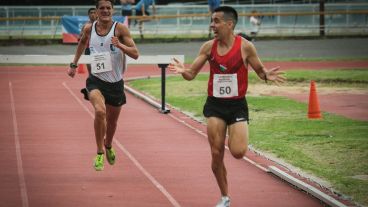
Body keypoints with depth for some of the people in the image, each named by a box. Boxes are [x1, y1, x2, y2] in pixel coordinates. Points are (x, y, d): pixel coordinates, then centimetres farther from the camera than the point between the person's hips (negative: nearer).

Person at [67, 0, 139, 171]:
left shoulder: (120, 28, -9)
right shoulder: (89, 29, -1)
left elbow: (135, 54, -11)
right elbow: (82, 42, 23)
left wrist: (120, 45, -28)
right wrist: (74, 64, 25)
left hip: (115, 82, 1)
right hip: (96, 80, -1)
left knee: (112, 121, 17)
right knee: (100, 111, -29)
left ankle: (108, 146, 51)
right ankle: (99, 153, -17)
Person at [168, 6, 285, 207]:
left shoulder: (245, 46, -9)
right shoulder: (209, 47, -1)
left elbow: (260, 70, 2)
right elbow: (191, 74, 2)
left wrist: (267, 75, -21)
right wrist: (182, 70, -21)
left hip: (237, 105, -2)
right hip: (215, 105, 2)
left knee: (238, 152, -17)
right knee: (216, 155, 1)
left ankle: (234, 139, 21)